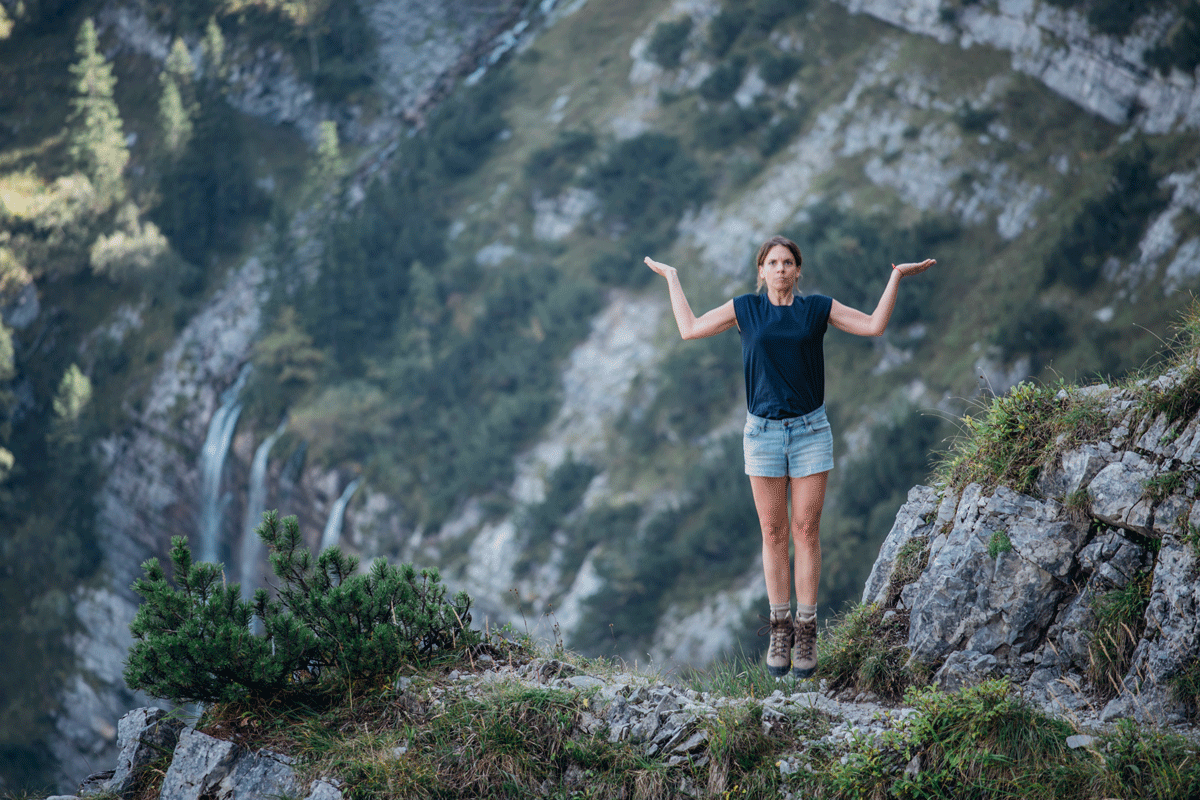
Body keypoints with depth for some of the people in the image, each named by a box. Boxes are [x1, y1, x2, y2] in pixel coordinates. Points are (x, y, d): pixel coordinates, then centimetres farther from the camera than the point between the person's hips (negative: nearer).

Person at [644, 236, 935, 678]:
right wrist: (671, 279, 13)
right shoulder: (745, 308, 4)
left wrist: (897, 277, -1)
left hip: (810, 430, 0)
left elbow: (874, 326, 1)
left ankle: (806, 633, 4)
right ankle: (780, 632, 10)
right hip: (763, 431, 0)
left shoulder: (817, 308, 3)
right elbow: (690, 328, 7)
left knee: (806, 530, -1)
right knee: (773, 533, 3)